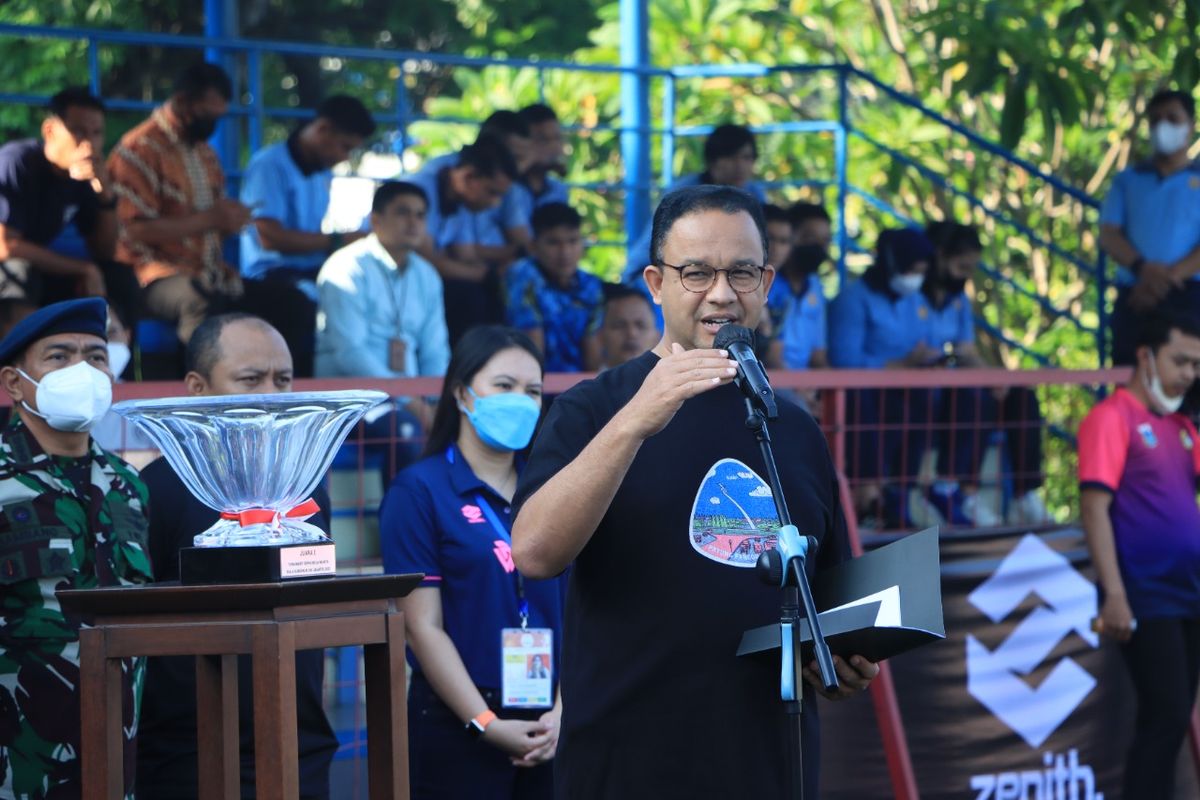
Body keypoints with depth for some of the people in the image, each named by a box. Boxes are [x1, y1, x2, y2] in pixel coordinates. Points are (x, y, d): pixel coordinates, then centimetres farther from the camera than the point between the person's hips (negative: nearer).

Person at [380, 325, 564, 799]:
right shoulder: (419, 490, -1)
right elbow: (423, 626, -7)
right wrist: (487, 724, -12)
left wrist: (562, 711, -6)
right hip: (458, 731, -4)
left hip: (546, 729, 4)